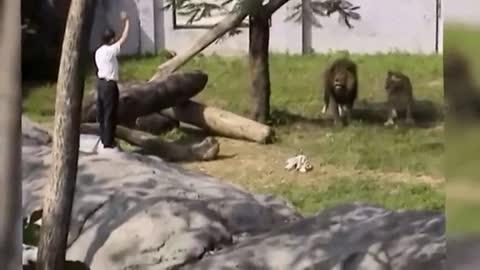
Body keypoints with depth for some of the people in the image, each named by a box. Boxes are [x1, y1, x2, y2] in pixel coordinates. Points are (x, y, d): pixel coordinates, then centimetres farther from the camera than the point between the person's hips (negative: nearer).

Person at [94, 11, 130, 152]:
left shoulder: (98, 51, 9)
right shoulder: (110, 50, -17)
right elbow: (123, 38, -14)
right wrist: (126, 21, -7)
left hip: (100, 82, 9)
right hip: (109, 84, -9)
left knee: (102, 112, 14)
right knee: (110, 113, -3)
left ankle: (103, 138, 23)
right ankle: (108, 142, 0)